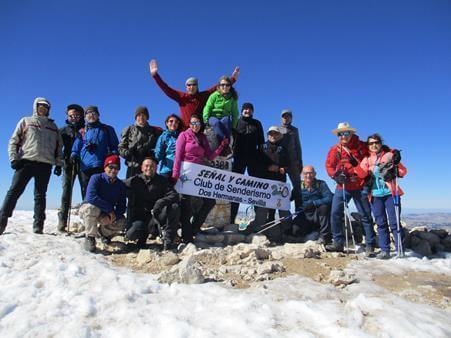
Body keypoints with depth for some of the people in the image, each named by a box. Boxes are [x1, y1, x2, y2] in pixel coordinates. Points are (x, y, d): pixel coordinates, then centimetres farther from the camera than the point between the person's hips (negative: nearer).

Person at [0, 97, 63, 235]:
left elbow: (59, 146, 19)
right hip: (26, 161, -2)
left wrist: (59, 163, 8)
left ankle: (38, 226, 2)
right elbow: (13, 141, 8)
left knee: (40, 195, 1)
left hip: (46, 164, 2)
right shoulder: (26, 121, 15)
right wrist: (14, 158, -5)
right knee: (14, 191, -8)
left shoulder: (53, 126, 21)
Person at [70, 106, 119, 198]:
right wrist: (74, 155, -1)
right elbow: (76, 148, 20)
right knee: (86, 194, 2)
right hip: (85, 167, 2)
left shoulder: (107, 129, 18)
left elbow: (115, 146, 16)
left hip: (102, 167, -2)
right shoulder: (82, 132, 22)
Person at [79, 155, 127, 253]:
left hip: (107, 215, 4)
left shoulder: (121, 185, -4)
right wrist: (110, 210, -32)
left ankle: (101, 232, 13)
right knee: (91, 208, -38)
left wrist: (112, 216, -29)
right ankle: (90, 237, -17)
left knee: (122, 223, -20)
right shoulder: (96, 178, -16)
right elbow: (91, 197, -32)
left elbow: (122, 206, -8)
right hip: (87, 210, -4)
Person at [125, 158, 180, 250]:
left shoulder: (161, 181, 2)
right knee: (131, 234, -27)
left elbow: (174, 195, -10)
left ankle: (167, 239, -20)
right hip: (139, 216, 0)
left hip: (157, 214, 1)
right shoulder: (134, 180, 1)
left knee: (174, 207, -27)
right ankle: (144, 231, 10)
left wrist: (161, 201, -29)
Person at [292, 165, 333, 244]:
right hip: (305, 215, 2)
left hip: (319, 215, -2)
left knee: (324, 207, -32)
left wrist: (314, 203, -28)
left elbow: (329, 198, -19)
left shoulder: (321, 184, -5)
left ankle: (325, 236, -18)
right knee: (295, 229, -22)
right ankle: (315, 229, 10)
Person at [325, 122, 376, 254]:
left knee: (366, 216, 4)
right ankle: (338, 243, 9)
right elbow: (329, 166, 1)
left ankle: (370, 245, 14)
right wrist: (336, 175, -17)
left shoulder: (362, 147, 0)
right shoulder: (335, 150, 4)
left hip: (360, 187, -2)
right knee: (335, 213, -2)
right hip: (342, 187, 2)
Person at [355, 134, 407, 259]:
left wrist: (396, 163, -17)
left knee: (394, 222, -5)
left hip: (390, 193, -3)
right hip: (375, 195, 3)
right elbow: (361, 174, -4)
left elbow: (403, 172, 1)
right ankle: (385, 250, 12)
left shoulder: (389, 155, 5)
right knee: (381, 223, 6)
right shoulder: (367, 159, 11)